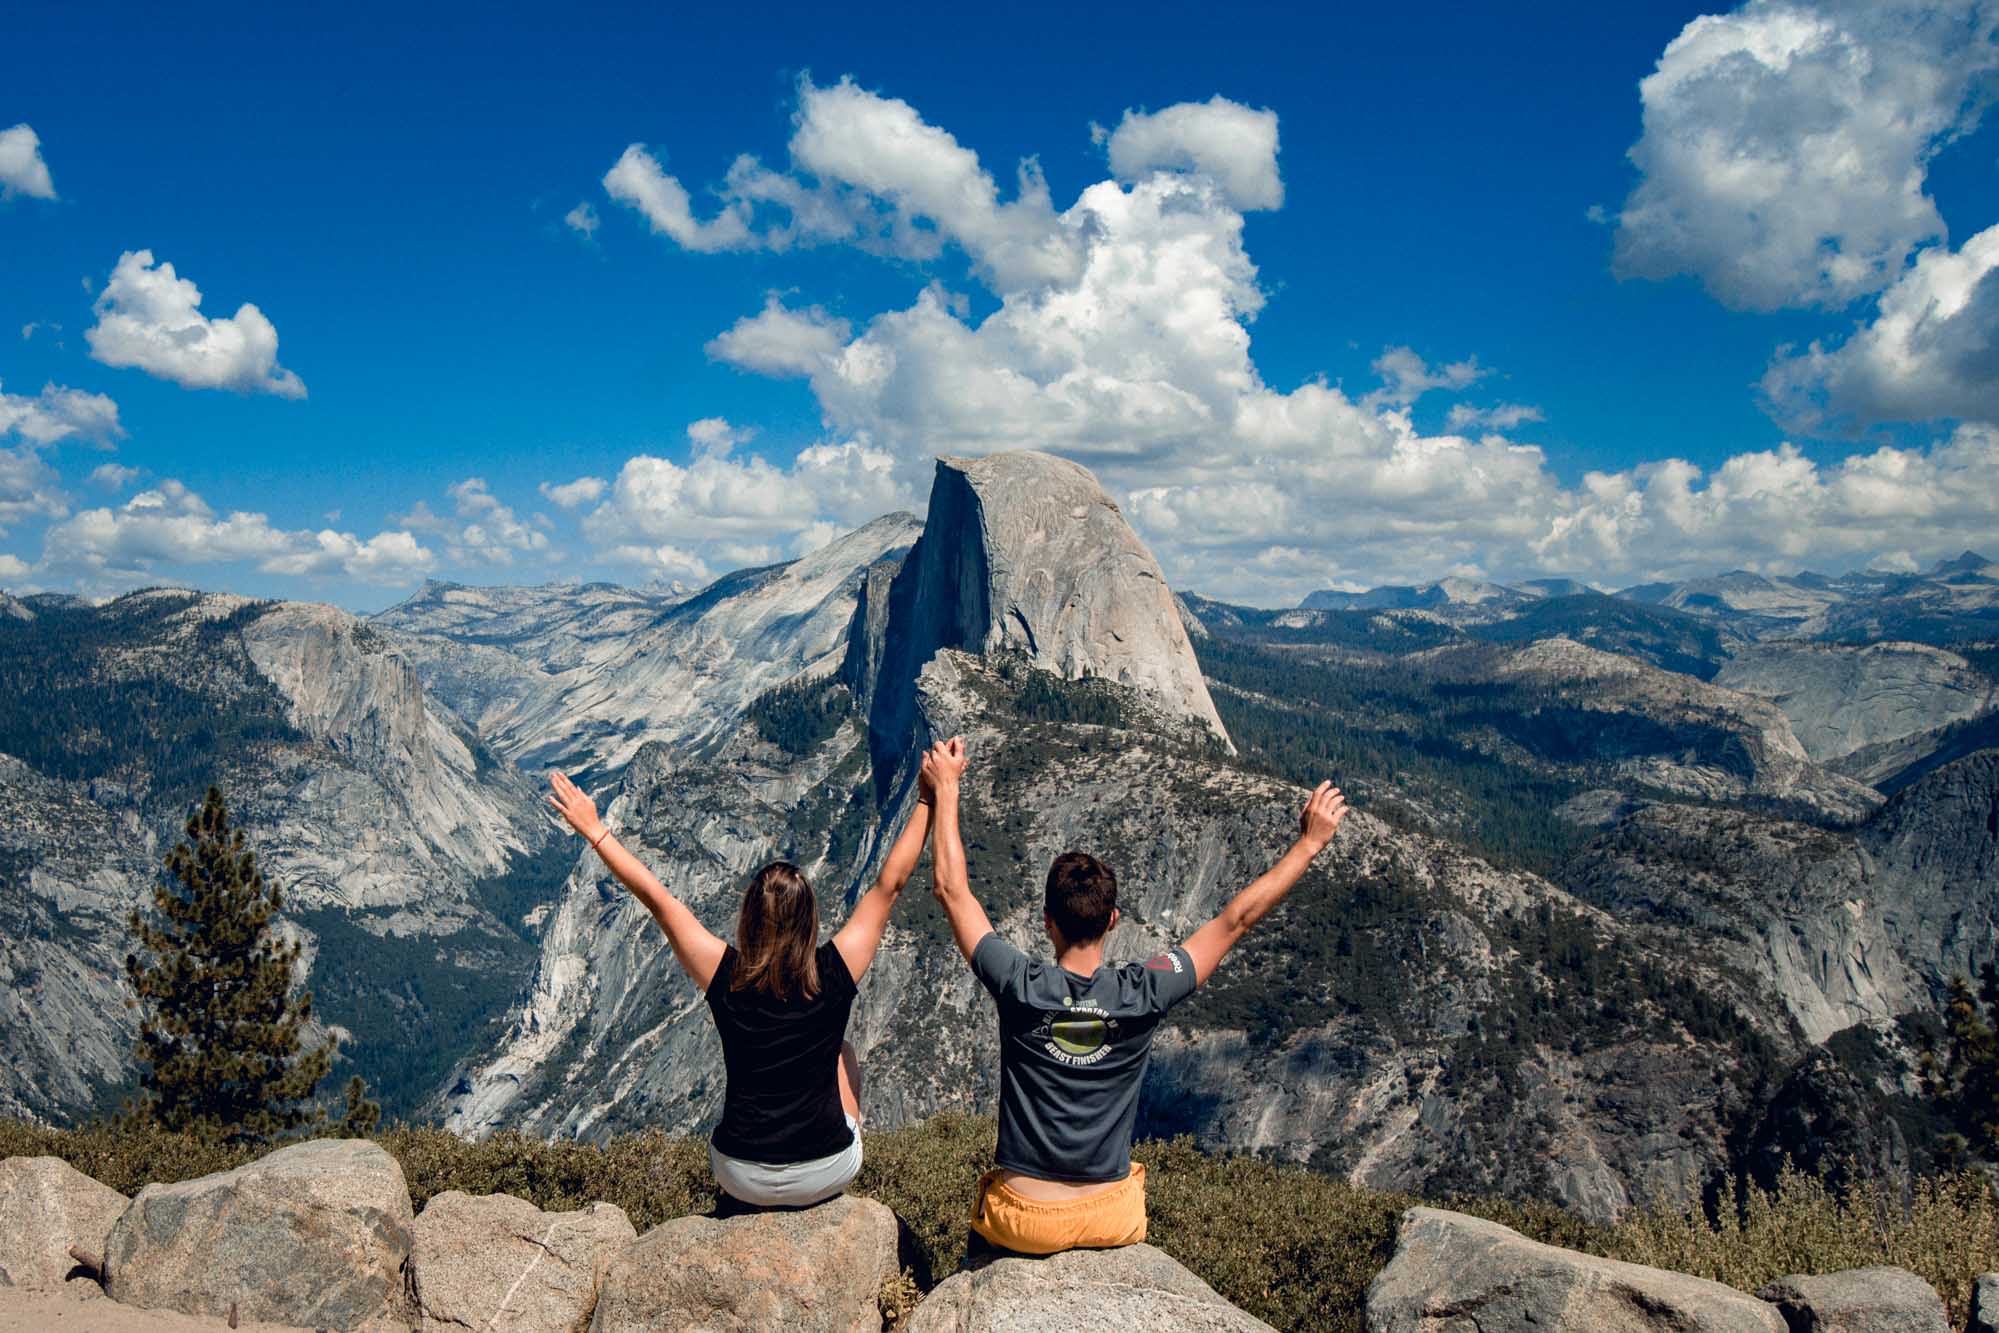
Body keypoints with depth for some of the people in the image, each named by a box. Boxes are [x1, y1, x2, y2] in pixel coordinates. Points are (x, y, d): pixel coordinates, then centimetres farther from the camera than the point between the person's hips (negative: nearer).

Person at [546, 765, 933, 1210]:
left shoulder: (725, 976, -16)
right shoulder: (834, 973, -17)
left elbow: (657, 899, -7)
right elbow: (889, 885, -9)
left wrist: (594, 831, 2)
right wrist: (930, 800, 0)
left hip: (745, 1181, 1)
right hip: (829, 1174, -1)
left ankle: (740, 1202, 46)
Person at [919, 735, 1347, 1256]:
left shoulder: (1020, 987, -20)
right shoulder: (1143, 994, -18)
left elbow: (952, 889, -9)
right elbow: (1236, 919, -9)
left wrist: (946, 789, -1)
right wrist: (1309, 843, -1)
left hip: (1023, 1225, -1)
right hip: (1112, 1222, 1)